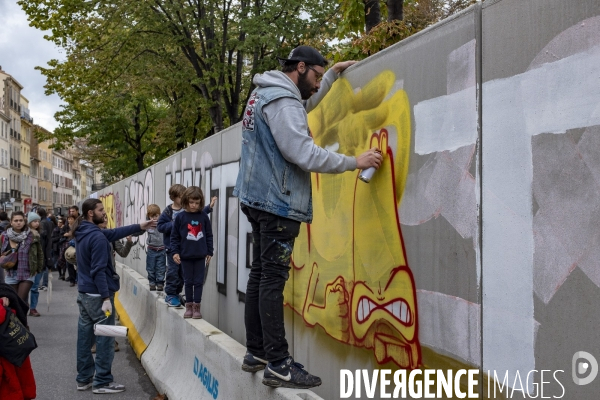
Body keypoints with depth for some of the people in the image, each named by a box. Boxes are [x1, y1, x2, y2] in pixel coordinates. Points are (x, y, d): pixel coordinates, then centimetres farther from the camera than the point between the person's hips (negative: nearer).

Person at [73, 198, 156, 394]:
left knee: (85, 335, 13)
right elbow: (99, 270, -24)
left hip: (84, 292, 10)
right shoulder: (97, 237, -20)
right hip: (97, 294, -10)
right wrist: (106, 298, -24)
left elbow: (113, 233, 13)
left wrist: (139, 227, 13)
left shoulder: (84, 232, 9)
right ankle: (102, 382, 5)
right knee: (105, 338, -1)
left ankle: (84, 378, 22)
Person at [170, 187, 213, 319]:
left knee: (198, 281, 5)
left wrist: (209, 252, 5)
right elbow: (174, 236, 1)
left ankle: (197, 307, 13)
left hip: (200, 255, 0)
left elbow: (209, 235, 5)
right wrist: (175, 252, -6)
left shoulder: (203, 216, -1)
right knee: (188, 281, 10)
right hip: (186, 255, 0)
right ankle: (189, 306, 20)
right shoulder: (180, 217, -4)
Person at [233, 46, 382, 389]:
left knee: (261, 274, 11)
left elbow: (306, 103, 38)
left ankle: (256, 353, 17)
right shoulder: (281, 100, -15)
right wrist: (355, 162, -15)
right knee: (273, 279, -11)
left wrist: (335, 73, 37)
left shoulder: (267, 94, 17)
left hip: (262, 199, 11)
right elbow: (304, 153, -23)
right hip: (277, 202, -11)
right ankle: (279, 365, -9)